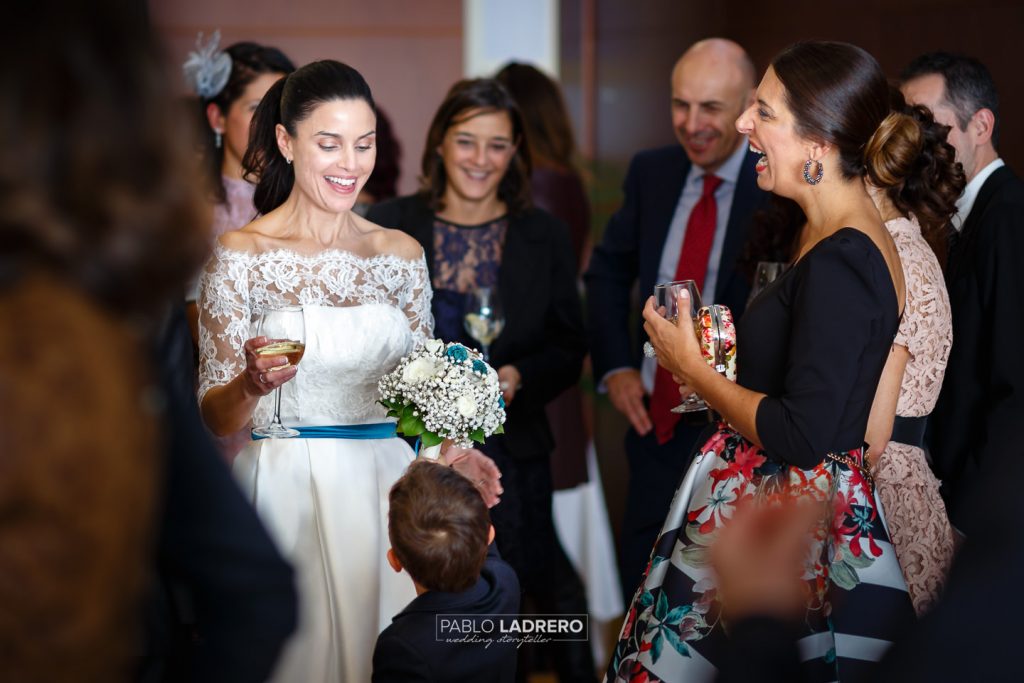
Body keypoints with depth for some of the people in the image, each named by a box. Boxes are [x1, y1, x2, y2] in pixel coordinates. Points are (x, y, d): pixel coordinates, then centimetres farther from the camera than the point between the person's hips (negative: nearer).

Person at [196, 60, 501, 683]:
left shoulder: (402, 254, 6)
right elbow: (215, 417, -5)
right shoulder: (241, 255, -5)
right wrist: (252, 382, -26)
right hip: (286, 487, -3)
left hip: (386, 489, 3)